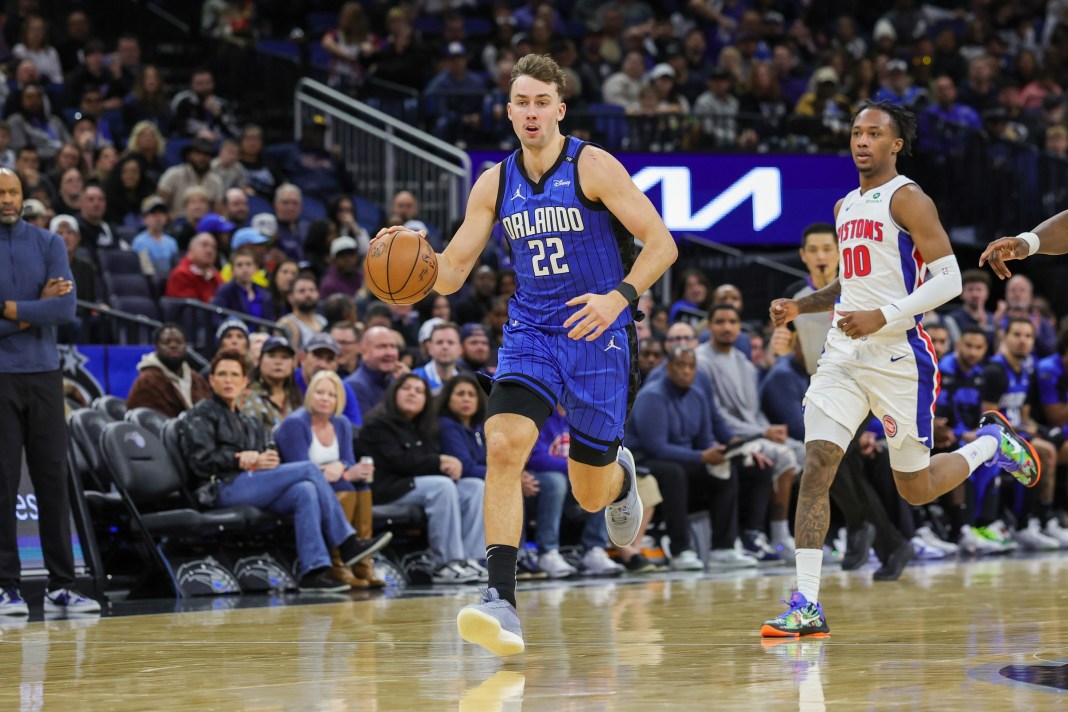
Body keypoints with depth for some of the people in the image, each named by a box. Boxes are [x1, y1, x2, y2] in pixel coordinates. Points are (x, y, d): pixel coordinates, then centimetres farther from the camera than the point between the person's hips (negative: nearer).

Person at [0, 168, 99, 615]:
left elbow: (66, 309, -7)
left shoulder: (48, 244, 7)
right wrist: (36, 308, -9)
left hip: (43, 375, 3)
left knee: (53, 478, 3)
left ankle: (61, 586, 7)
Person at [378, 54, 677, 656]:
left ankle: (620, 473, 47)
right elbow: (450, 274, 6)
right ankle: (502, 601, -27)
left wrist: (620, 298, -26)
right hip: (531, 331, 3)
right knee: (503, 446, -24)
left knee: (591, 494, 7)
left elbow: (661, 244, -11)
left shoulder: (593, 167, -10)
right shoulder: (495, 184, 4)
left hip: (598, 334, -3)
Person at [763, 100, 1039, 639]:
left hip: (897, 356, -6)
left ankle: (992, 442, 34)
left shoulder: (907, 199, -8)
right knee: (816, 465, -11)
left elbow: (949, 279, -14)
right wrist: (801, 307, 13)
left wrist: (884, 317, -21)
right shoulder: (845, 207, 16)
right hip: (843, 355, 6)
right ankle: (806, 606, -13)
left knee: (917, 490, 5)